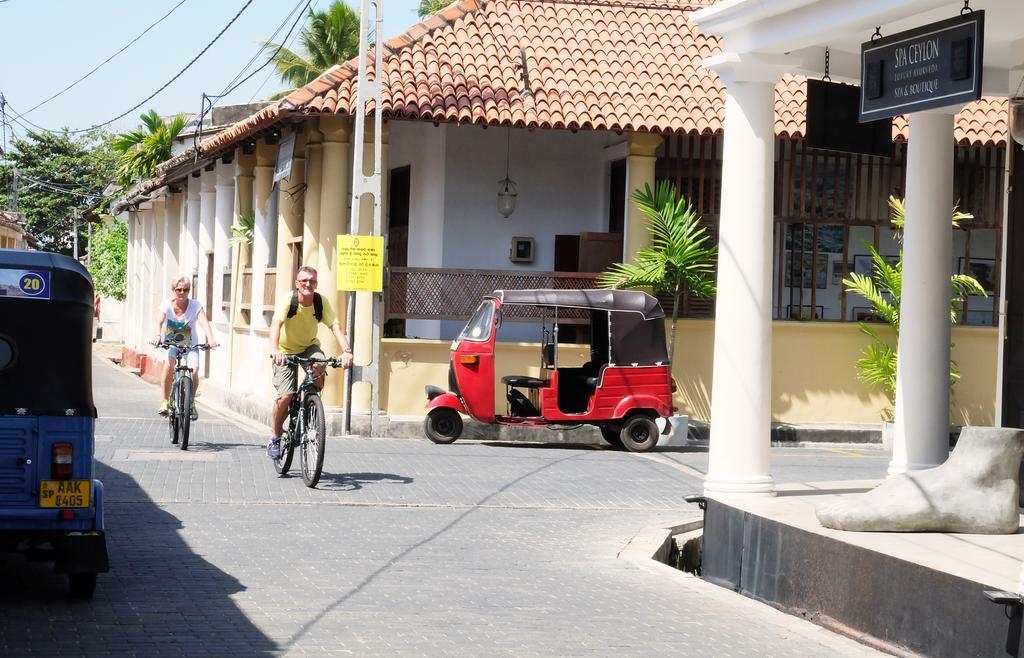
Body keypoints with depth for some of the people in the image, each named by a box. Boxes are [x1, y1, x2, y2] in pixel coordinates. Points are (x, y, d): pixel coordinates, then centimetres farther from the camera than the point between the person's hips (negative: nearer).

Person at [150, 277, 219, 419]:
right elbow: (159, 321, -31)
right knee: (168, 365, -30)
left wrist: (211, 339, -49)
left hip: (190, 344, 1)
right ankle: (165, 402, -14)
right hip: (170, 343, -1)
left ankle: (191, 402, 2)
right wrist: (157, 336, -53)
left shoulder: (195, 305, -14)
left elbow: (204, 322, -30)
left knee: (194, 369, -23)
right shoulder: (166, 305, -14)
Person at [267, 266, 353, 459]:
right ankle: (275, 437, 8)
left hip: (309, 347, 2)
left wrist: (346, 350, -43)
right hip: (285, 351, -2)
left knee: (319, 365, -32)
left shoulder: (321, 302, -15)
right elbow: (276, 324, -38)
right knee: (286, 396, -16)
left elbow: (335, 326, -25)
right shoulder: (287, 300, -23)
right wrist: (274, 350, -56)